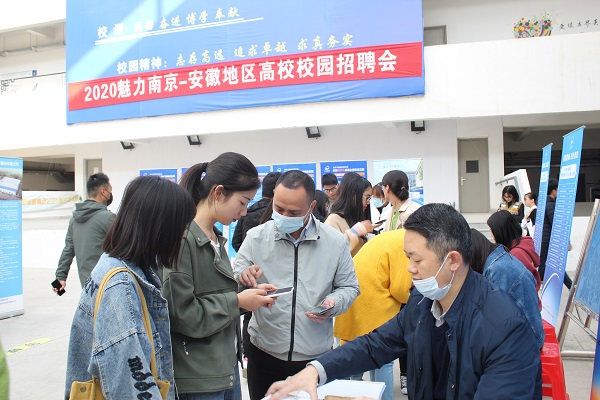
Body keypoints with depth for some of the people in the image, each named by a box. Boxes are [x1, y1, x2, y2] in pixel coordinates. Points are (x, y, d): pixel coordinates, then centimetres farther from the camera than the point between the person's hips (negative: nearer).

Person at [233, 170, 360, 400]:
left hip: (316, 355, 0)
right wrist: (243, 276, -24)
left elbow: (348, 287, 6)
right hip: (265, 353, 1)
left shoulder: (336, 242, -3)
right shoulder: (256, 237, -3)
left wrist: (333, 303, -16)